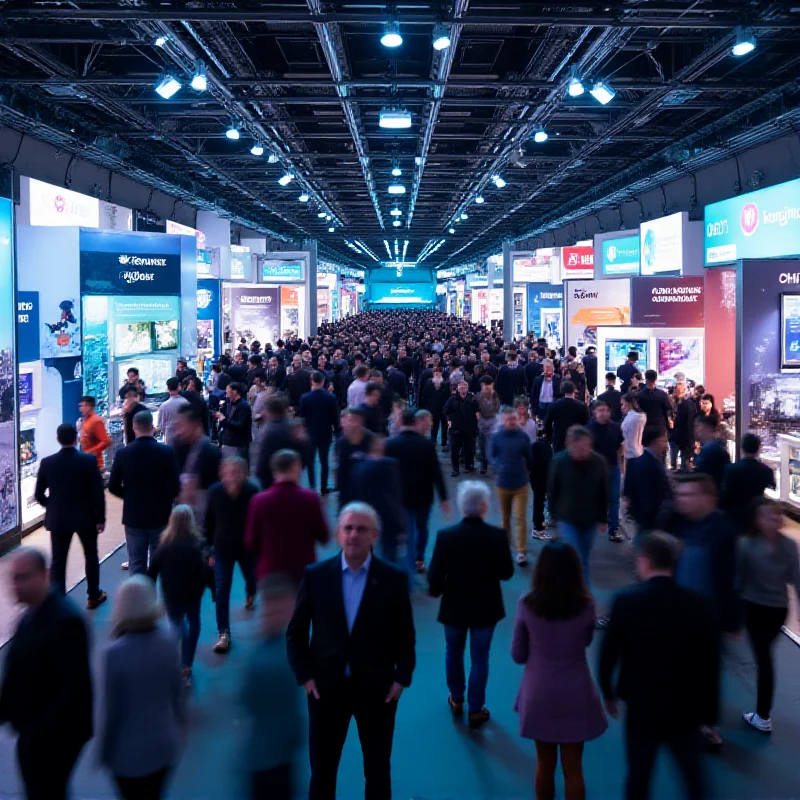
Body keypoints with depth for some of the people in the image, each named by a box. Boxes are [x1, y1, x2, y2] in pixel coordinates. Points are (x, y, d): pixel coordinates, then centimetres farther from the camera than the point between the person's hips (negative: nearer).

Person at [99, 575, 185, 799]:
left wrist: (104, 749, 0)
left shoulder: (116, 653, -24)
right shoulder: (168, 639, -12)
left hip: (129, 751, -4)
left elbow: (113, 710, -15)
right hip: (164, 744, 4)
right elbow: (177, 692, 0)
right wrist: (179, 726, 17)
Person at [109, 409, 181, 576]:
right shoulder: (167, 452, -11)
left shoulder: (123, 453, -7)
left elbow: (113, 486, -4)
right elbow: (174, 487, -11)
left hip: (133, 517, 1)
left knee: (137, 564, 9)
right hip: (160, 516, 0)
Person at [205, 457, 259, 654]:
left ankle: (250, 594, 60)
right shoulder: (215, 492, -12)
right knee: (221, 590, -5)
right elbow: (209, 521, -2)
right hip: (222, 548, 0)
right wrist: (209, 547, 1)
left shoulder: (252, 492, -18)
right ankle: (224, 634, 0)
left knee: (252, 580, 22)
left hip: (247, 547, 0)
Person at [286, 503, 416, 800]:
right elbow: (295, 632, 1)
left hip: (377, 688, 0)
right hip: (326, 687, 0)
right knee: (322, 769, 12)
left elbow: (405, 636, 1)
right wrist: (305, 676, -7)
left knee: (377, 770, 15)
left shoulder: (394, 578, -6)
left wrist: (402, 678, -7)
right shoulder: (315, 575, -5)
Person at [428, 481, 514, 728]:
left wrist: (435, 591, 9)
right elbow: (507, 573, -8)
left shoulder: (445, 536, -19)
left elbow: (434, 576, -13)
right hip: (485, 608, -1)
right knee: (480, 659, 14)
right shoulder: (498, 536, -18)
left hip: (454, 607, 1)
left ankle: (456, 699, 41)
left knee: (453, 654, 23)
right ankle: (475, 710, 24)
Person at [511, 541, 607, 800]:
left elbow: (517, 655, -2)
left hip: (539, 694, 1)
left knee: (545, 764, 18)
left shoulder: (527, 605, -13)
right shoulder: (585, 606, -14)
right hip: (575, 694, -1)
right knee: (573, 767, 13)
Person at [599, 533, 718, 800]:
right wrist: (708, 710, 8)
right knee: (693, 777, 21)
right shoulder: (697, 604, -9)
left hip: (641, 708, -2)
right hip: (685, 710, 2)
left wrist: (608, 693, 9)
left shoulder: (626, 601, -15)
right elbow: (710, 661, -3)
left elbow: (608, 653, -9)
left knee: (638, 778, 17)